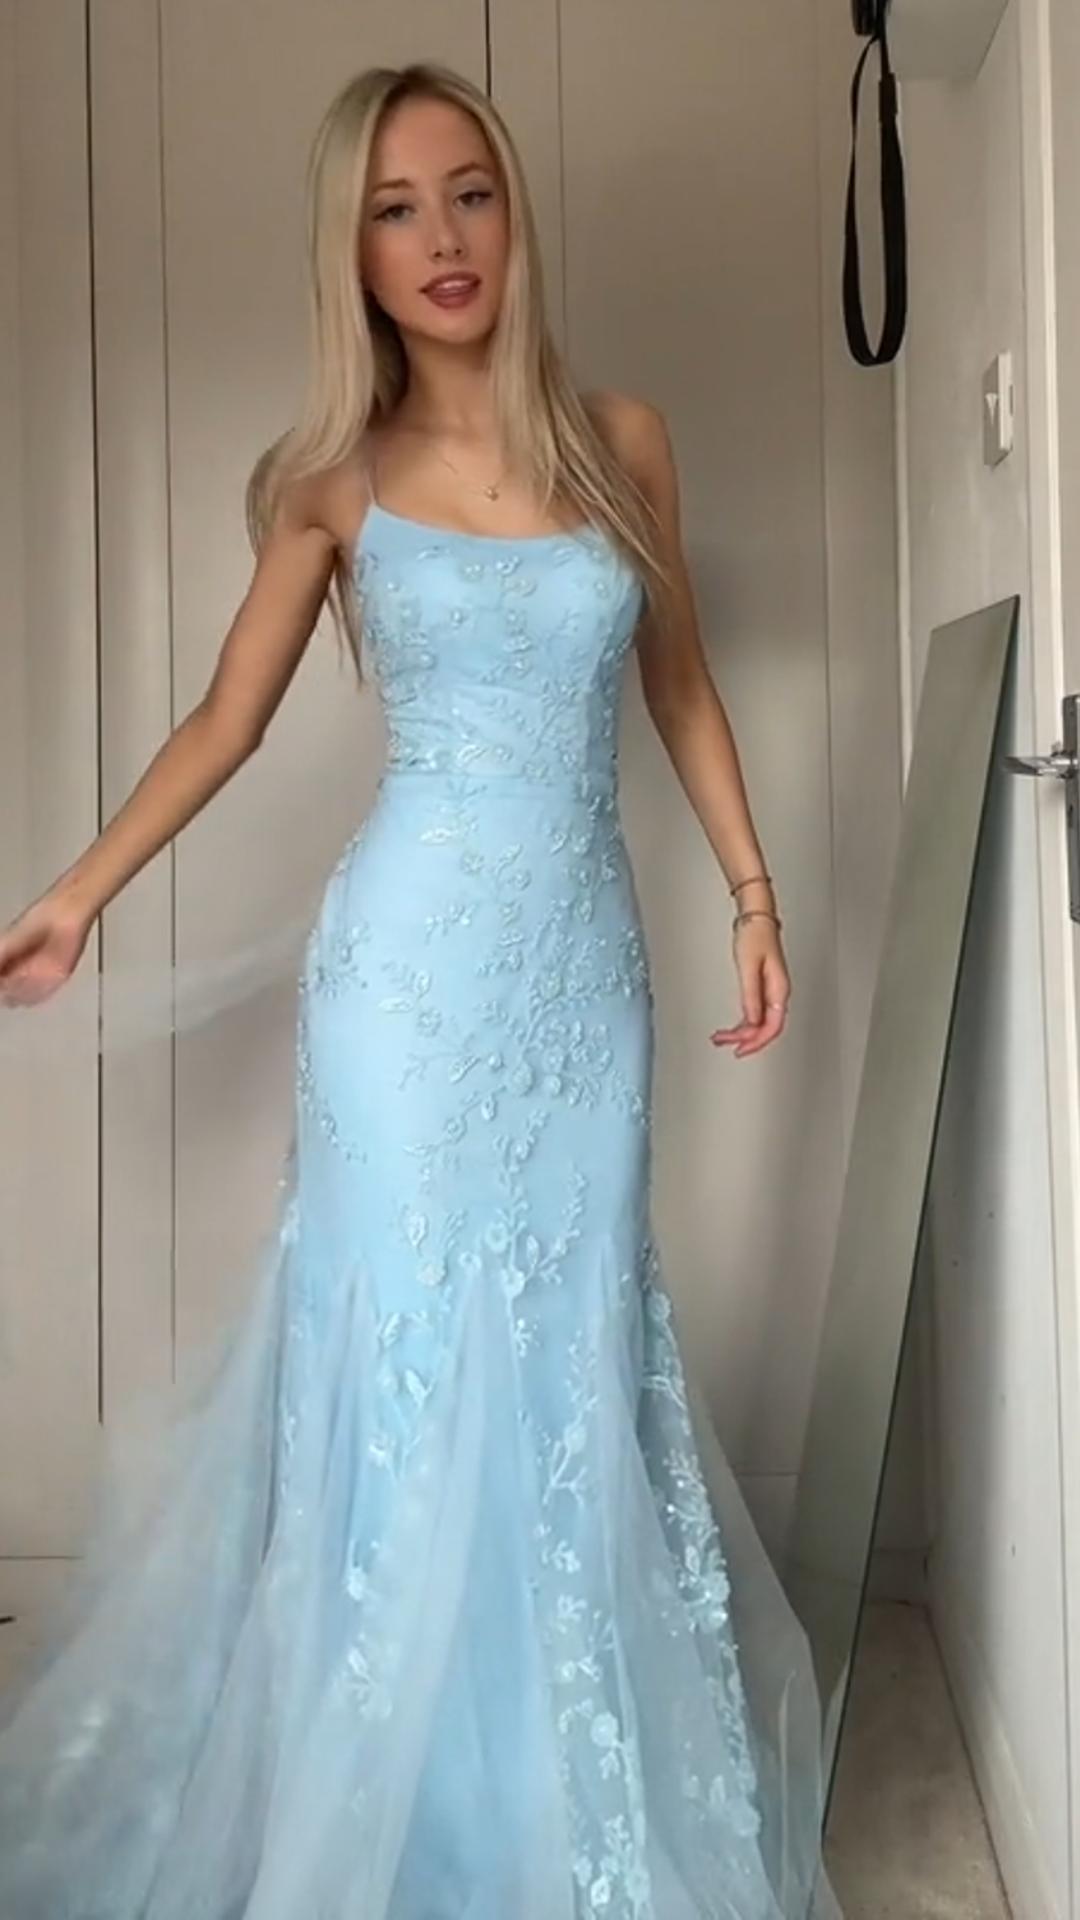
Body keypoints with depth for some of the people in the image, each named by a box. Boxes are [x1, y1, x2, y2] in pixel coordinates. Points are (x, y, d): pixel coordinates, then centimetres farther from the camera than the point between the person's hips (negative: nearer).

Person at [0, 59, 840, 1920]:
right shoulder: (332, 479, 0)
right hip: (412, 967, -2)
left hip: (586, 966, 2)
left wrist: (754, 893, 10)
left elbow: (679, 685, 14)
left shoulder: (621, 439, 5)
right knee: (411, 1354, 3)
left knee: (576, 1357, 10)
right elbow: (225, 718, 8)